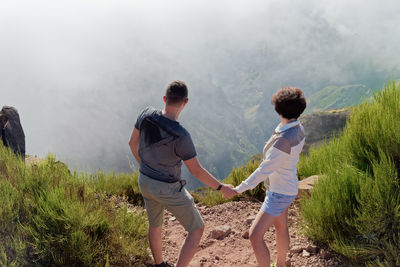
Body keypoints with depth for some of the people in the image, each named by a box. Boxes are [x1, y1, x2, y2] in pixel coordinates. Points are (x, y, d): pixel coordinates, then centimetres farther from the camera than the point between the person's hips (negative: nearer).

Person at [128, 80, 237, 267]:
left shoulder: (147, 114, -15)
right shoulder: (180, 136, -34)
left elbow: (133, 142, 2)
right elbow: (196, 171, -24)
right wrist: (221, 188, -9)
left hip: (146, 181, 7)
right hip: (168, 189, -7)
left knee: (155, 224, 30)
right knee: (197, 229, 12)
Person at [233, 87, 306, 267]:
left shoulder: (283, 140, -36)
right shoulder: (298, 129, -7)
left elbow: (264, 170, -33)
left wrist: (240, 189, -25)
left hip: (279, 194, -10)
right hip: (287, 186, 10)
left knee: (255, 236, -8)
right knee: (280, 227, 27)